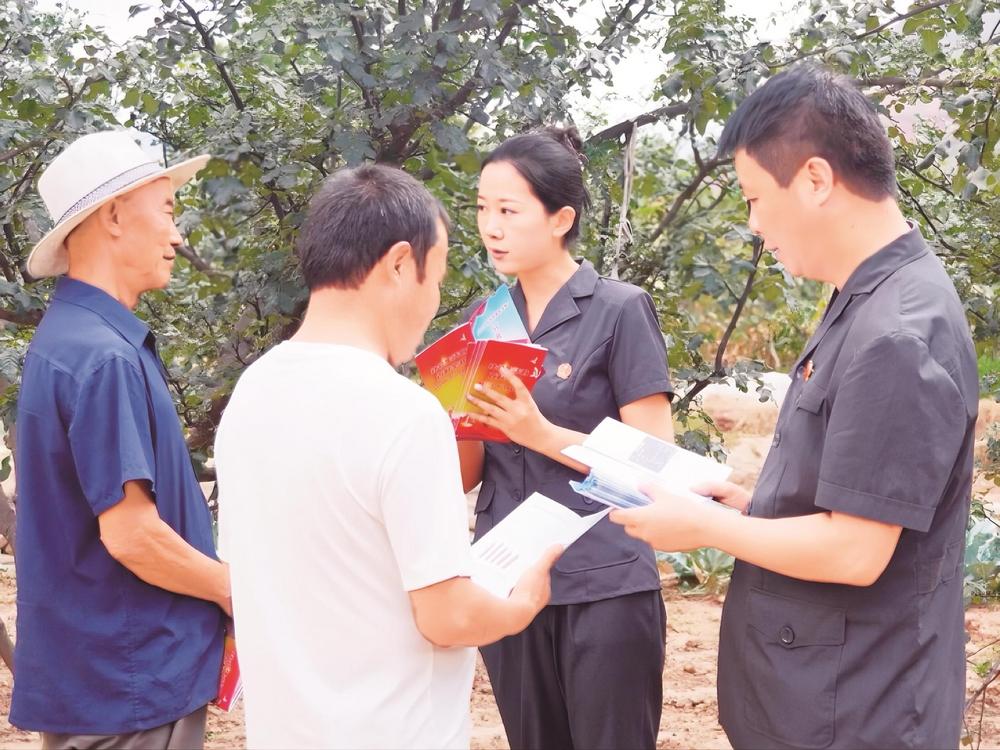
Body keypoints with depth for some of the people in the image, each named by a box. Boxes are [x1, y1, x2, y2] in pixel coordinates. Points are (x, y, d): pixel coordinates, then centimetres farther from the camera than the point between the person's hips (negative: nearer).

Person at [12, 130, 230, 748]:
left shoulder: (73, 337, 10)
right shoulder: (105, 358, -21)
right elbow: (131, 534, -24)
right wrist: (236, 590, -10)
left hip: (105, 668, 9)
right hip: (128, 678, -9)